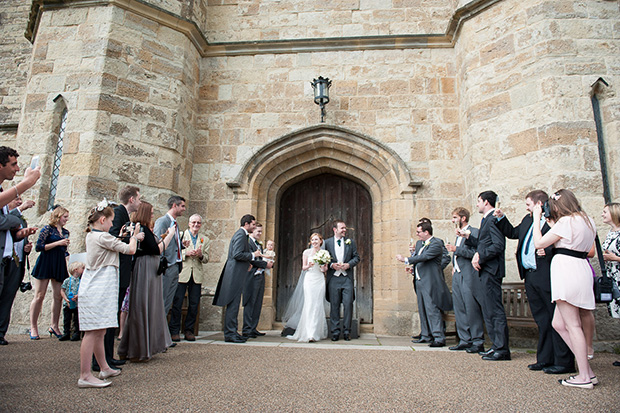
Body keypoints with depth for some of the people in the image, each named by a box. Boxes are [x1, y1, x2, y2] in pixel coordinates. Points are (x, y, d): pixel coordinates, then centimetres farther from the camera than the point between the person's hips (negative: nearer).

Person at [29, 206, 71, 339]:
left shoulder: (65, 232, 17)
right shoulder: (48, 229, -1)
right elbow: (39, 247, -9)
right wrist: (58, 243, -13)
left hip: (59, 265, 6)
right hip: (45, 264, -6)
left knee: (58, 296, 2)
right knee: (39, 295, -2)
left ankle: (54, 326, 10)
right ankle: (33, 326, 6)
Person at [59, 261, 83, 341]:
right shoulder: (67, 281, -1)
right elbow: (62, 291, 1)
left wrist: (78, 296, -20)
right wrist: (66, 299, -10)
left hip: (77, 304, -1)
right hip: (67, 304, 1)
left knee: (76, 319, 2)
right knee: (66, 319, 7)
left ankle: (76, 334, 11)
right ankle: (66, 333, 18)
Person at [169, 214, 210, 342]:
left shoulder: (205, 240, 15)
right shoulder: (180, 235, 6)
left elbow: (206, 259, 12)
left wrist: (201, 255, -9)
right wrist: (186, 253, -15)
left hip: (197, 275, 3)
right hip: (182, 274, -3)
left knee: (194, 304, 4)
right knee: (177, 303, -2)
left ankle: (189, 330, 16)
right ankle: (174, 331, 10)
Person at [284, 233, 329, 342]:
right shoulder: (306, 252, 6)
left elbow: (326, 269, 15)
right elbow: (303, 267, 9)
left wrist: (323, 268, -8)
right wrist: (309, 266, -12)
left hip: (320, 280, 2)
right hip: (309, 279, -2)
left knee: (318, 306, -2)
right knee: (309, 305, -10)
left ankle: (317, 332, 5)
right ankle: (309, 333, -8)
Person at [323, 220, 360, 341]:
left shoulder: (351, 242, 11)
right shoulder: (327, 242, 8)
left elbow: (356, 257, 10)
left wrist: (348, 264, -6)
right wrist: (331, 265, -9)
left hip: (347, 278, 1)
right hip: (333, 278, -1)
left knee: (348, 304, -5)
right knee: (334, 305, 3)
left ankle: (347, 331, 7)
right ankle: (335, 332, 10)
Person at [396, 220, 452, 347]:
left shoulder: (436, 244, -12)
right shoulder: (419, 243, 16)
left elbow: (424, 257, -22)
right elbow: (415, 256, 20)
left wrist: (406, 260, -20)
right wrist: (413, 269, 1)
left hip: (430, 282, -9)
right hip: (419, 280, 9)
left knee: (432, 309, -11)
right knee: (422, 310, 13)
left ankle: (439, 338, -7)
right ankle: (426, 335, 22)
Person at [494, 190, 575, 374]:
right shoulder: (527, 220, 16)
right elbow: (512, 233, 30)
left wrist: (548, 251, -28)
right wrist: (501, 218, 21)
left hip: (546, 276, -9)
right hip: (530, 277, 9)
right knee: (542, 320, 15)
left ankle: (564, 362, 11)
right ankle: (545, 359, 24)